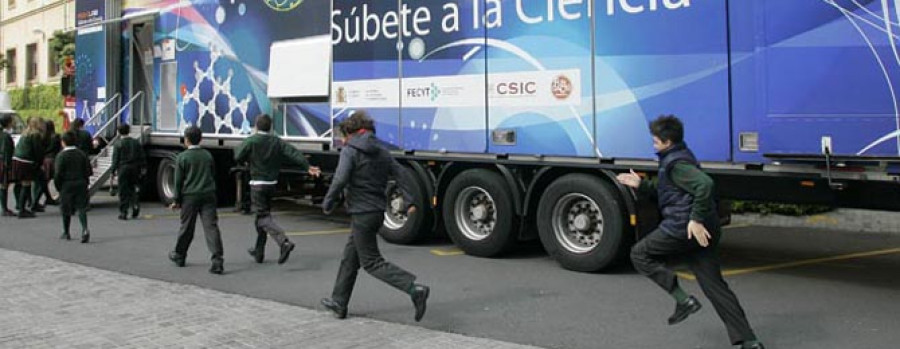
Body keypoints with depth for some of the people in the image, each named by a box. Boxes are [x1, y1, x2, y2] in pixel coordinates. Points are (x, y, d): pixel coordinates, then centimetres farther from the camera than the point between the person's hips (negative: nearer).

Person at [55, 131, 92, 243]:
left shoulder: (61, 156, -8)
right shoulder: (82, 154, 5)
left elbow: (58, 174, -11)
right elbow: (88, 171, 4)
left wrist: (58, 187, 1)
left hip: (67, 185, -3)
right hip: (81, 184, 3)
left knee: (66, 209, 10)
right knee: (81, 208, 1)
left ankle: (66, 233, 21)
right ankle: (85, 229, -20)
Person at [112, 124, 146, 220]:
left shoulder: (118, 144, -6)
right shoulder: (136, 143, 7)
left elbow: (115, 158, -7)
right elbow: (142, 157, 10)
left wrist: (114, 170, -1)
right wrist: (142, 167, 16)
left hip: (123, 169, -4)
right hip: (135, 168, 4)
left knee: (123, 191, 1)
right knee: (133, 189, 17)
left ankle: (123, 213, 2)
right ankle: (135, 204, -5)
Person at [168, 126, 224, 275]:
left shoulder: (182, 157, -3)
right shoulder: (208, 155, 8)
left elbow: (178, 181, -3)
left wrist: (177, 200, 3)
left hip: (190, 196, -2)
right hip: (208, 195, 2)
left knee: (186, 227, 11)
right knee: (211, 226, -6)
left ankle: (179, 256, 30)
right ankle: (218, 260, -18)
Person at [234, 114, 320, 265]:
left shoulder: (251, 141, -8)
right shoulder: (277, 142, 4)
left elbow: (237, 157, -8)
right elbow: (294, 153, -6)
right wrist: (308, 166, -13)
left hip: (257, 185, -6)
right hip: (272, 184, 6)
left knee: (264, 217, -8)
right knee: (262, 215, 18)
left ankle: (284, 242, -30)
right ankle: (258, 252, 27)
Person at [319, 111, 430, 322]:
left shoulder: (350, 151, -9)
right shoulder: (382, 153, 13)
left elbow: (340, 180, -20)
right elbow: (400, 174, 7)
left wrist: (328, 204, -8)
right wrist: (409, 202, 5)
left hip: (361, 214, -8)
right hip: (378, 212, 8)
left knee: (371, 262, -4)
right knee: (350, 258, 19)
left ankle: (414, 289, -19)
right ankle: (339, 303, 27)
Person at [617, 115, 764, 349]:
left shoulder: (676, 163, -12)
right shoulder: (675, 159, 21)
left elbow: (705, 184, -28)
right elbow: (662, 192, 30)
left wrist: (696, 219, -27)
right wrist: (640, 185, 17)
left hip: (683, 228, -10)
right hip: (703, 230, 10)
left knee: (639, 254, 7)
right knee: (714, 285, 9)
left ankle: (682, 299, -2)